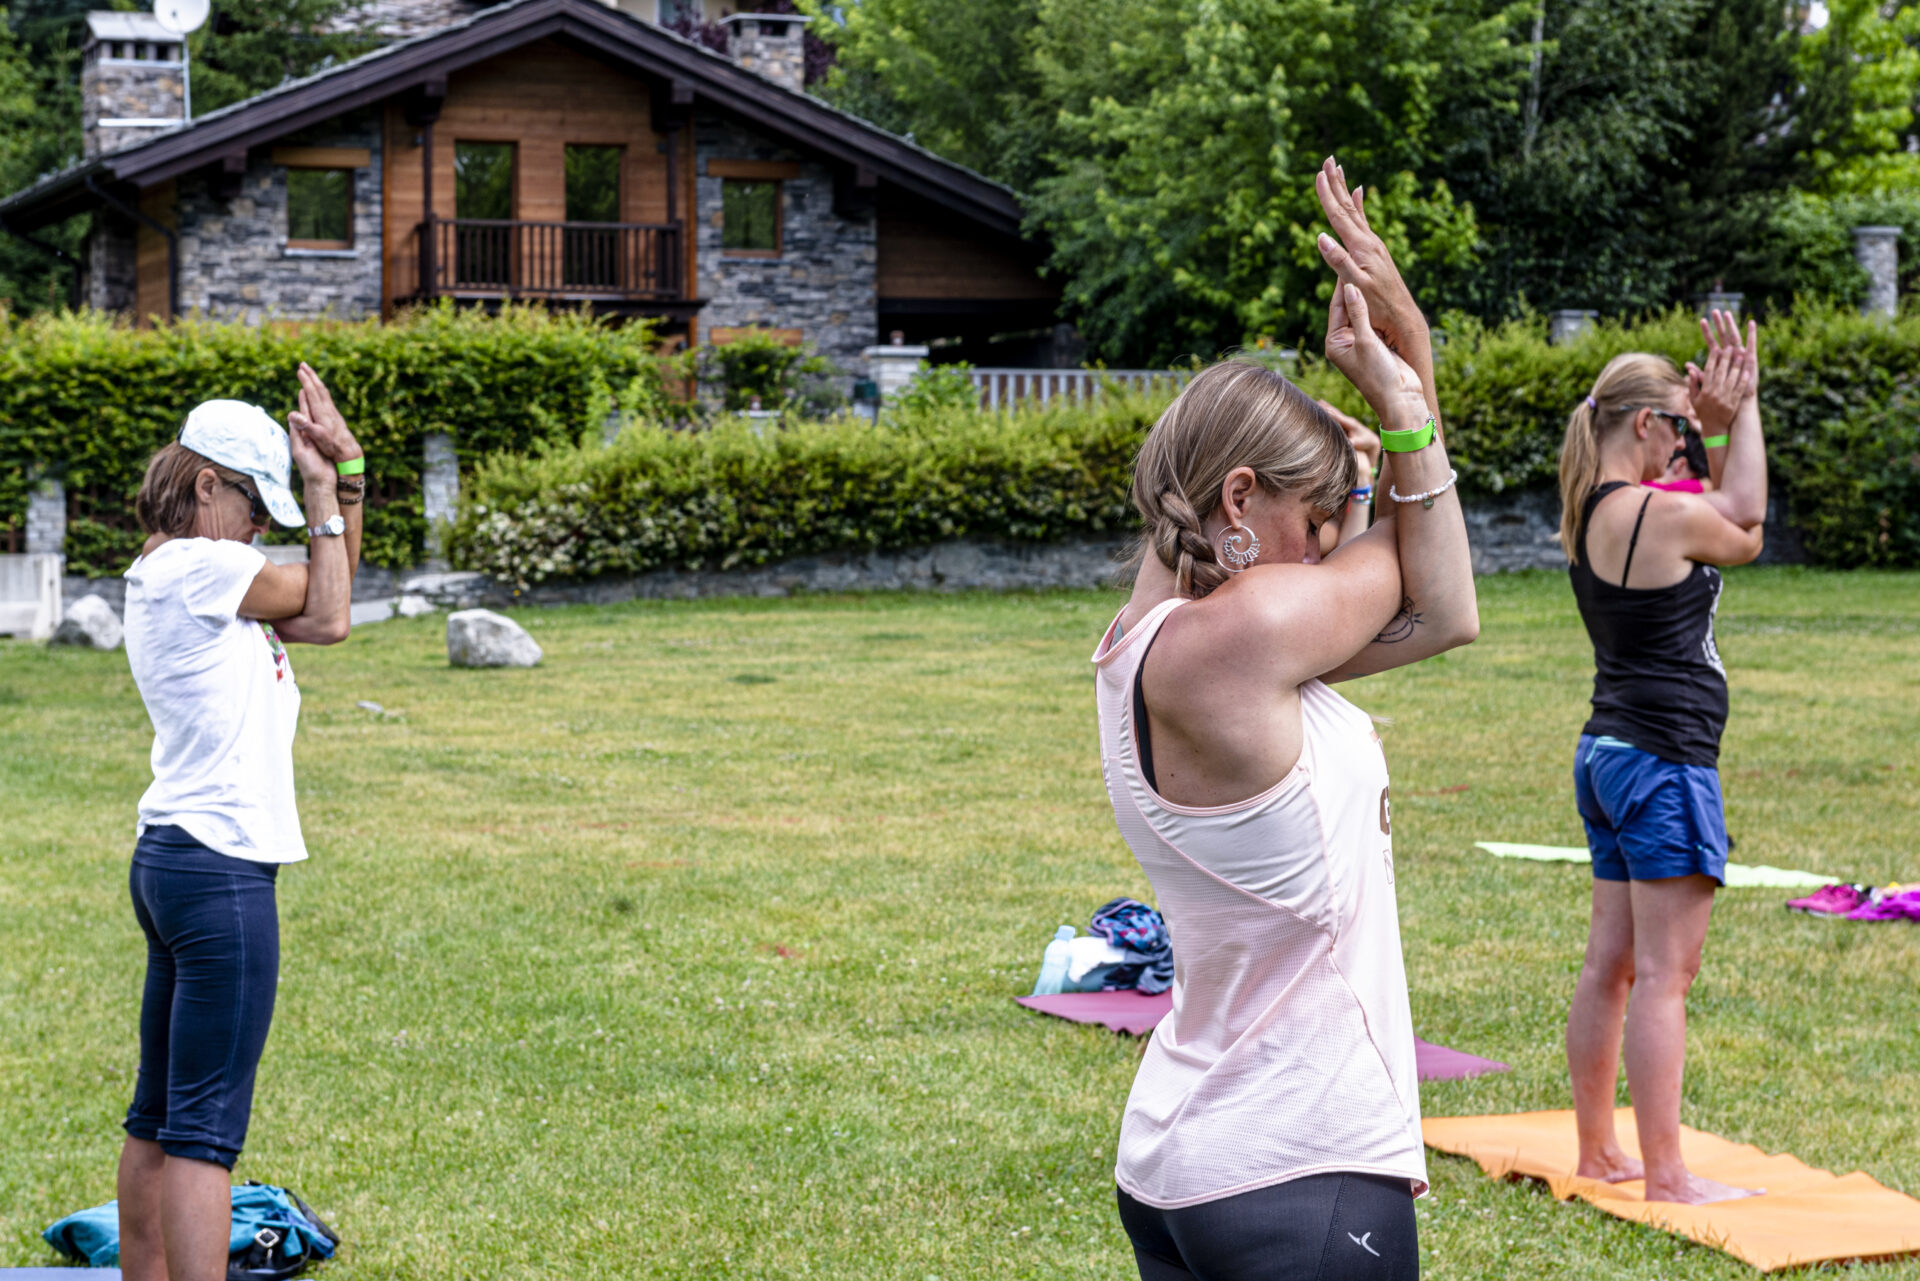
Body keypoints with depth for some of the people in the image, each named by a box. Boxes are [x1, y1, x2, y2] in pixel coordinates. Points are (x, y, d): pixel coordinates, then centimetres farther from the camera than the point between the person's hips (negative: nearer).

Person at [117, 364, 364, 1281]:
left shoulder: (172, 577, 16)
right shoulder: (195, 567, -12)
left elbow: (319, 617, 16)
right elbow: (327, 613, 0)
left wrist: (347, 477, 11)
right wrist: (324, 483, 7)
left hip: (169, 861, 10)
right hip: (220, 870, -10)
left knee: (160, 1119, 15)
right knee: (204, 1129, -10)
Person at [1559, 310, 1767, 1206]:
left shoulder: (1587, 513, 9)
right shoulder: (1664, 516, -18)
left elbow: (1734, 516, 21)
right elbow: (1745, 535, 5)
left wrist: (1718, 422, 11)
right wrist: (1738, 415, 9)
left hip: (1607, 752, 9)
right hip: (1663, 762, -9)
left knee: (1610, 963, 14)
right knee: (1663, 972, -5)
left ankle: (1597, 1153, 22)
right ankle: (1666, 1177, -2)